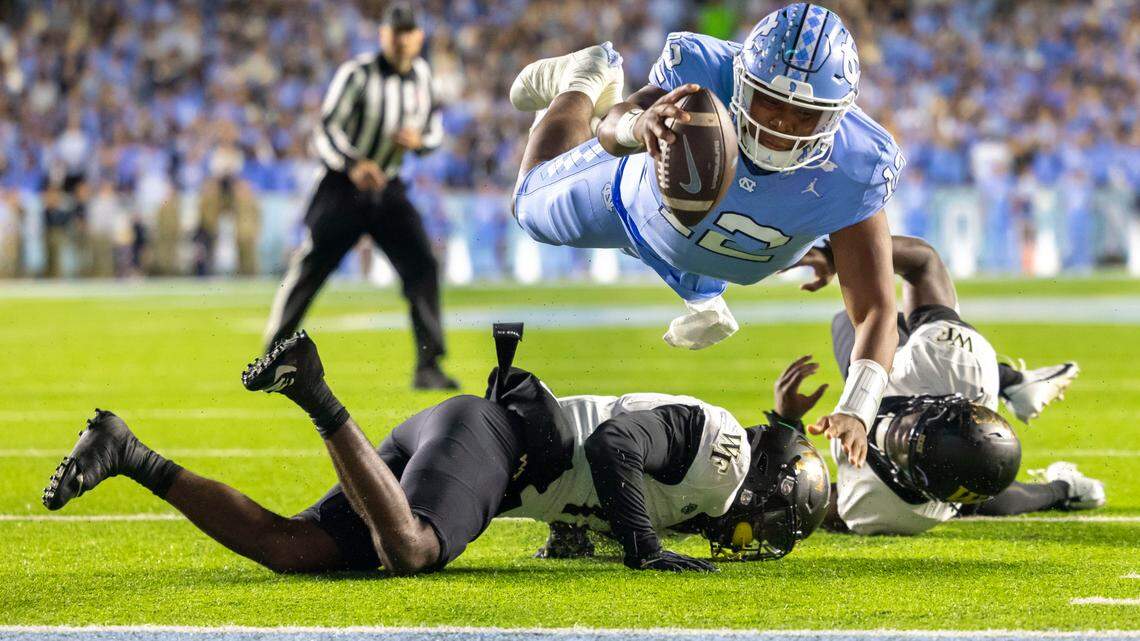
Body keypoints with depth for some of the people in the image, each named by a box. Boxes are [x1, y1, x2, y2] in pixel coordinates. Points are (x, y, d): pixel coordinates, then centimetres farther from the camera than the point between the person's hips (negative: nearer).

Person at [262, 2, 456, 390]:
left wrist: (420, 140, -11)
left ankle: (428, 368, -6)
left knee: (422, 268, -8)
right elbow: (326, 129, -19)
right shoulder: (358, 74, -15)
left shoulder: (421, 75, 3)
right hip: (342, 187, -4)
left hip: (388, 188, 4)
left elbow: (435, 127, 14)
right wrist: (353, 165, -36)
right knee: (309, 269, 0)